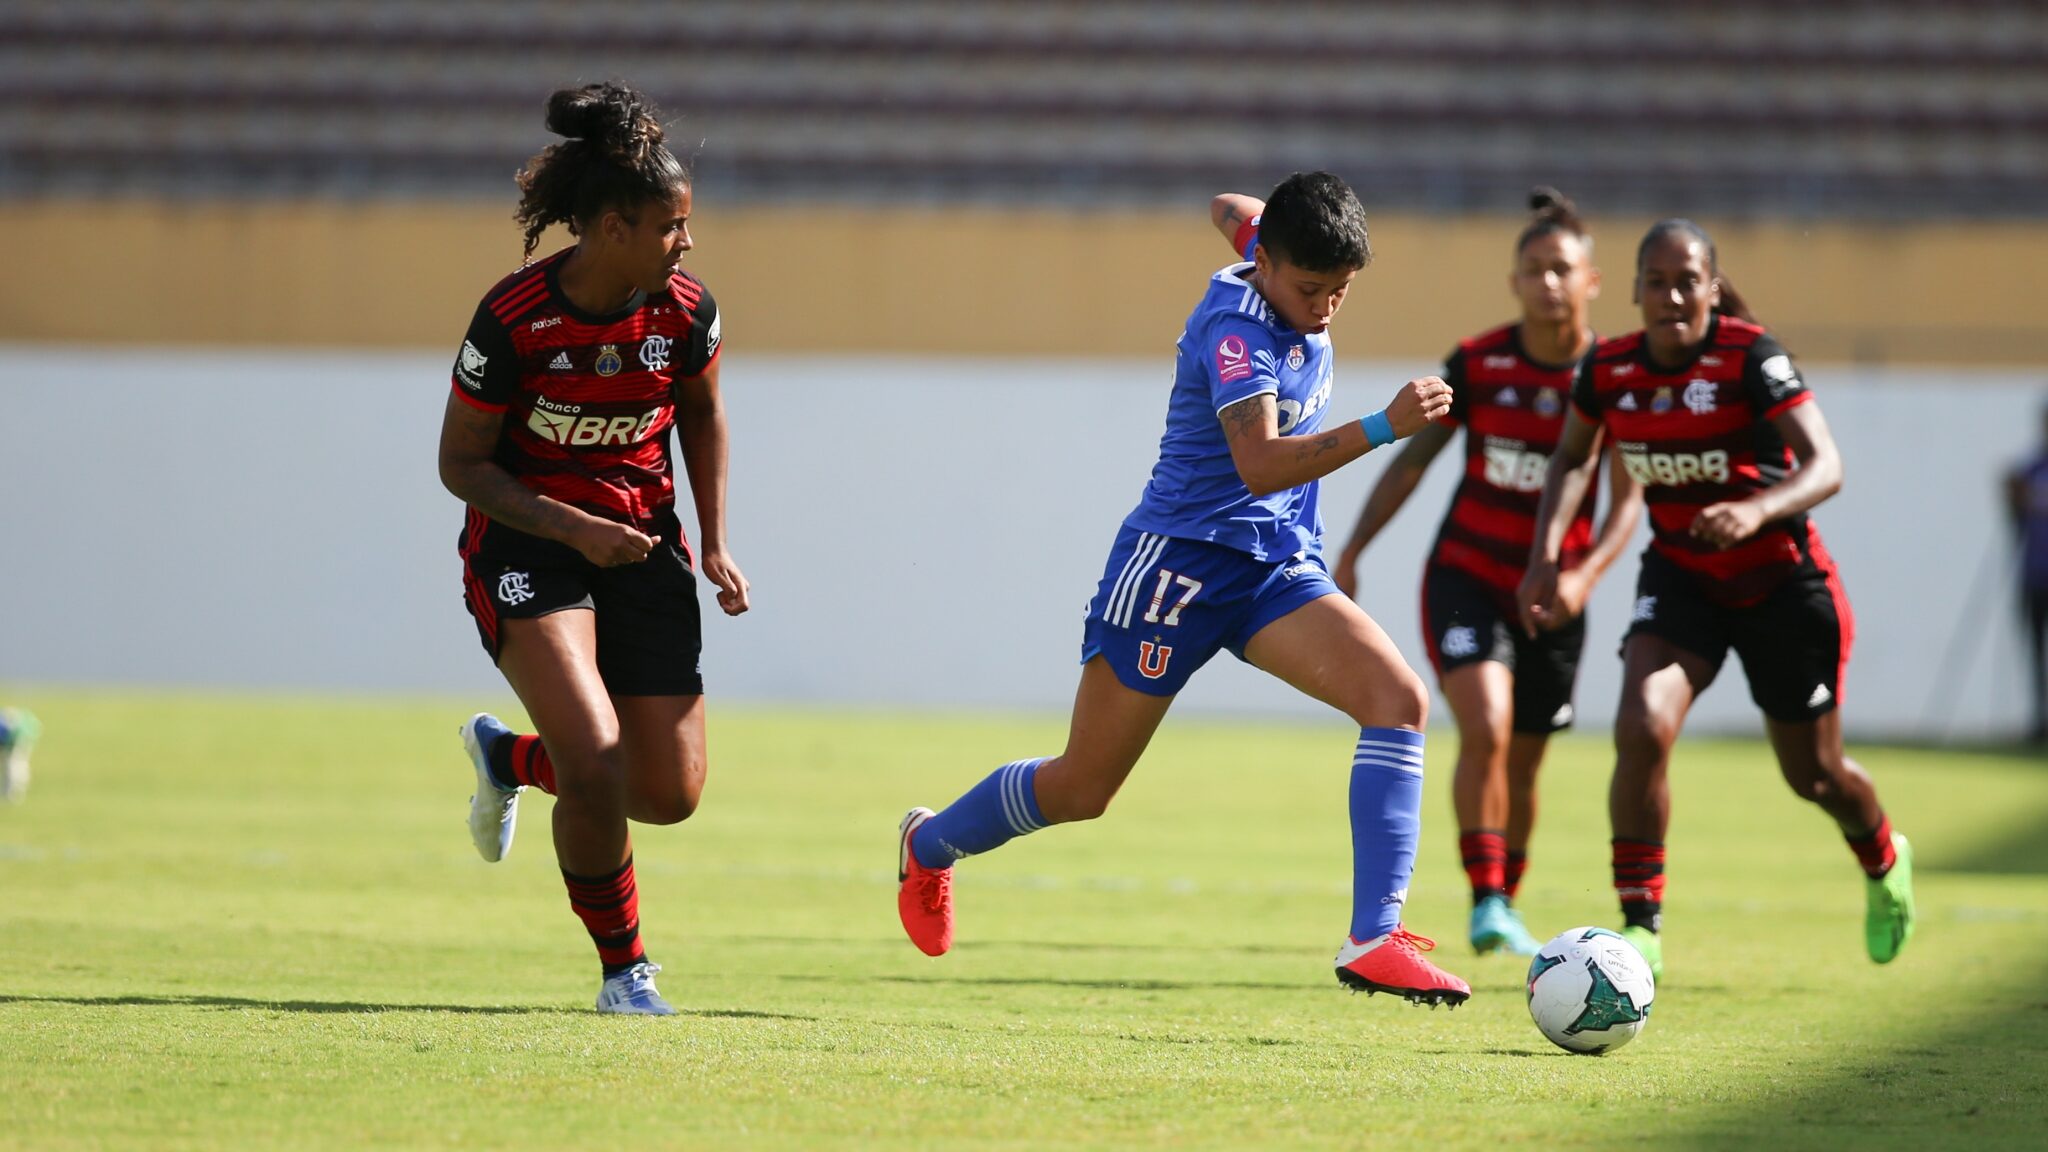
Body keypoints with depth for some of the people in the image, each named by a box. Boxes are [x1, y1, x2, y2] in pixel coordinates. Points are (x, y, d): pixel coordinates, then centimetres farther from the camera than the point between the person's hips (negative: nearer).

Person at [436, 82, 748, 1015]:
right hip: (526, 544, -5)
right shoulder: (513, 321, -20)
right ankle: (623, 966, 0)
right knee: (596, 766, -23)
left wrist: (713, 547, 5)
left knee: (670, 793, 0)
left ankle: (510, 758, 31)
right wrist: (571, 527, -23)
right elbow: (462, 463, -11)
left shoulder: (684, 311, -7)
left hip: (642, 547, 5)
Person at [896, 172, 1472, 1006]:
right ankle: (930, 845, 36)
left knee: (1399, 700, -19)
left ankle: (1374, 939, -24)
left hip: (1279, 567, 7)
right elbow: (1260, 464, -38)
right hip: (1181, 560, -7)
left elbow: (1229, 208, 27)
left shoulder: (1290, 280, 3)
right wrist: (1382, 428, -47)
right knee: (1081, 790, 6)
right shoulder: (1235, 329, -23)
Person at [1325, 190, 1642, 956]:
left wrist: (1583, 576, -26)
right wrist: (1352, 551, -4)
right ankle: (1486, 901, -18)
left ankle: (1505, 906, 32)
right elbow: (1412, 460, 3)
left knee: (1521, 765, 10)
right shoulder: (1478, 365, -5)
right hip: (1466, 576, -1)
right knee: (1485, 728, -23)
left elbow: (1627, 499, -9)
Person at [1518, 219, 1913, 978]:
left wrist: (1757, 510, -50)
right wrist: (1546, 554, -2)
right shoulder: (1609, 369, -8)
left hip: (1781, 582, -3)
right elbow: (1573, 458, 12)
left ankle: (1884, 862, 48)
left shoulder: (1751, 359, -22)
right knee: (1641, 730, -24)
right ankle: (1641, 928, -15)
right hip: (1680, 577, 3)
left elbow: (1825, 466, -31)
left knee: (1813, 774, 12)